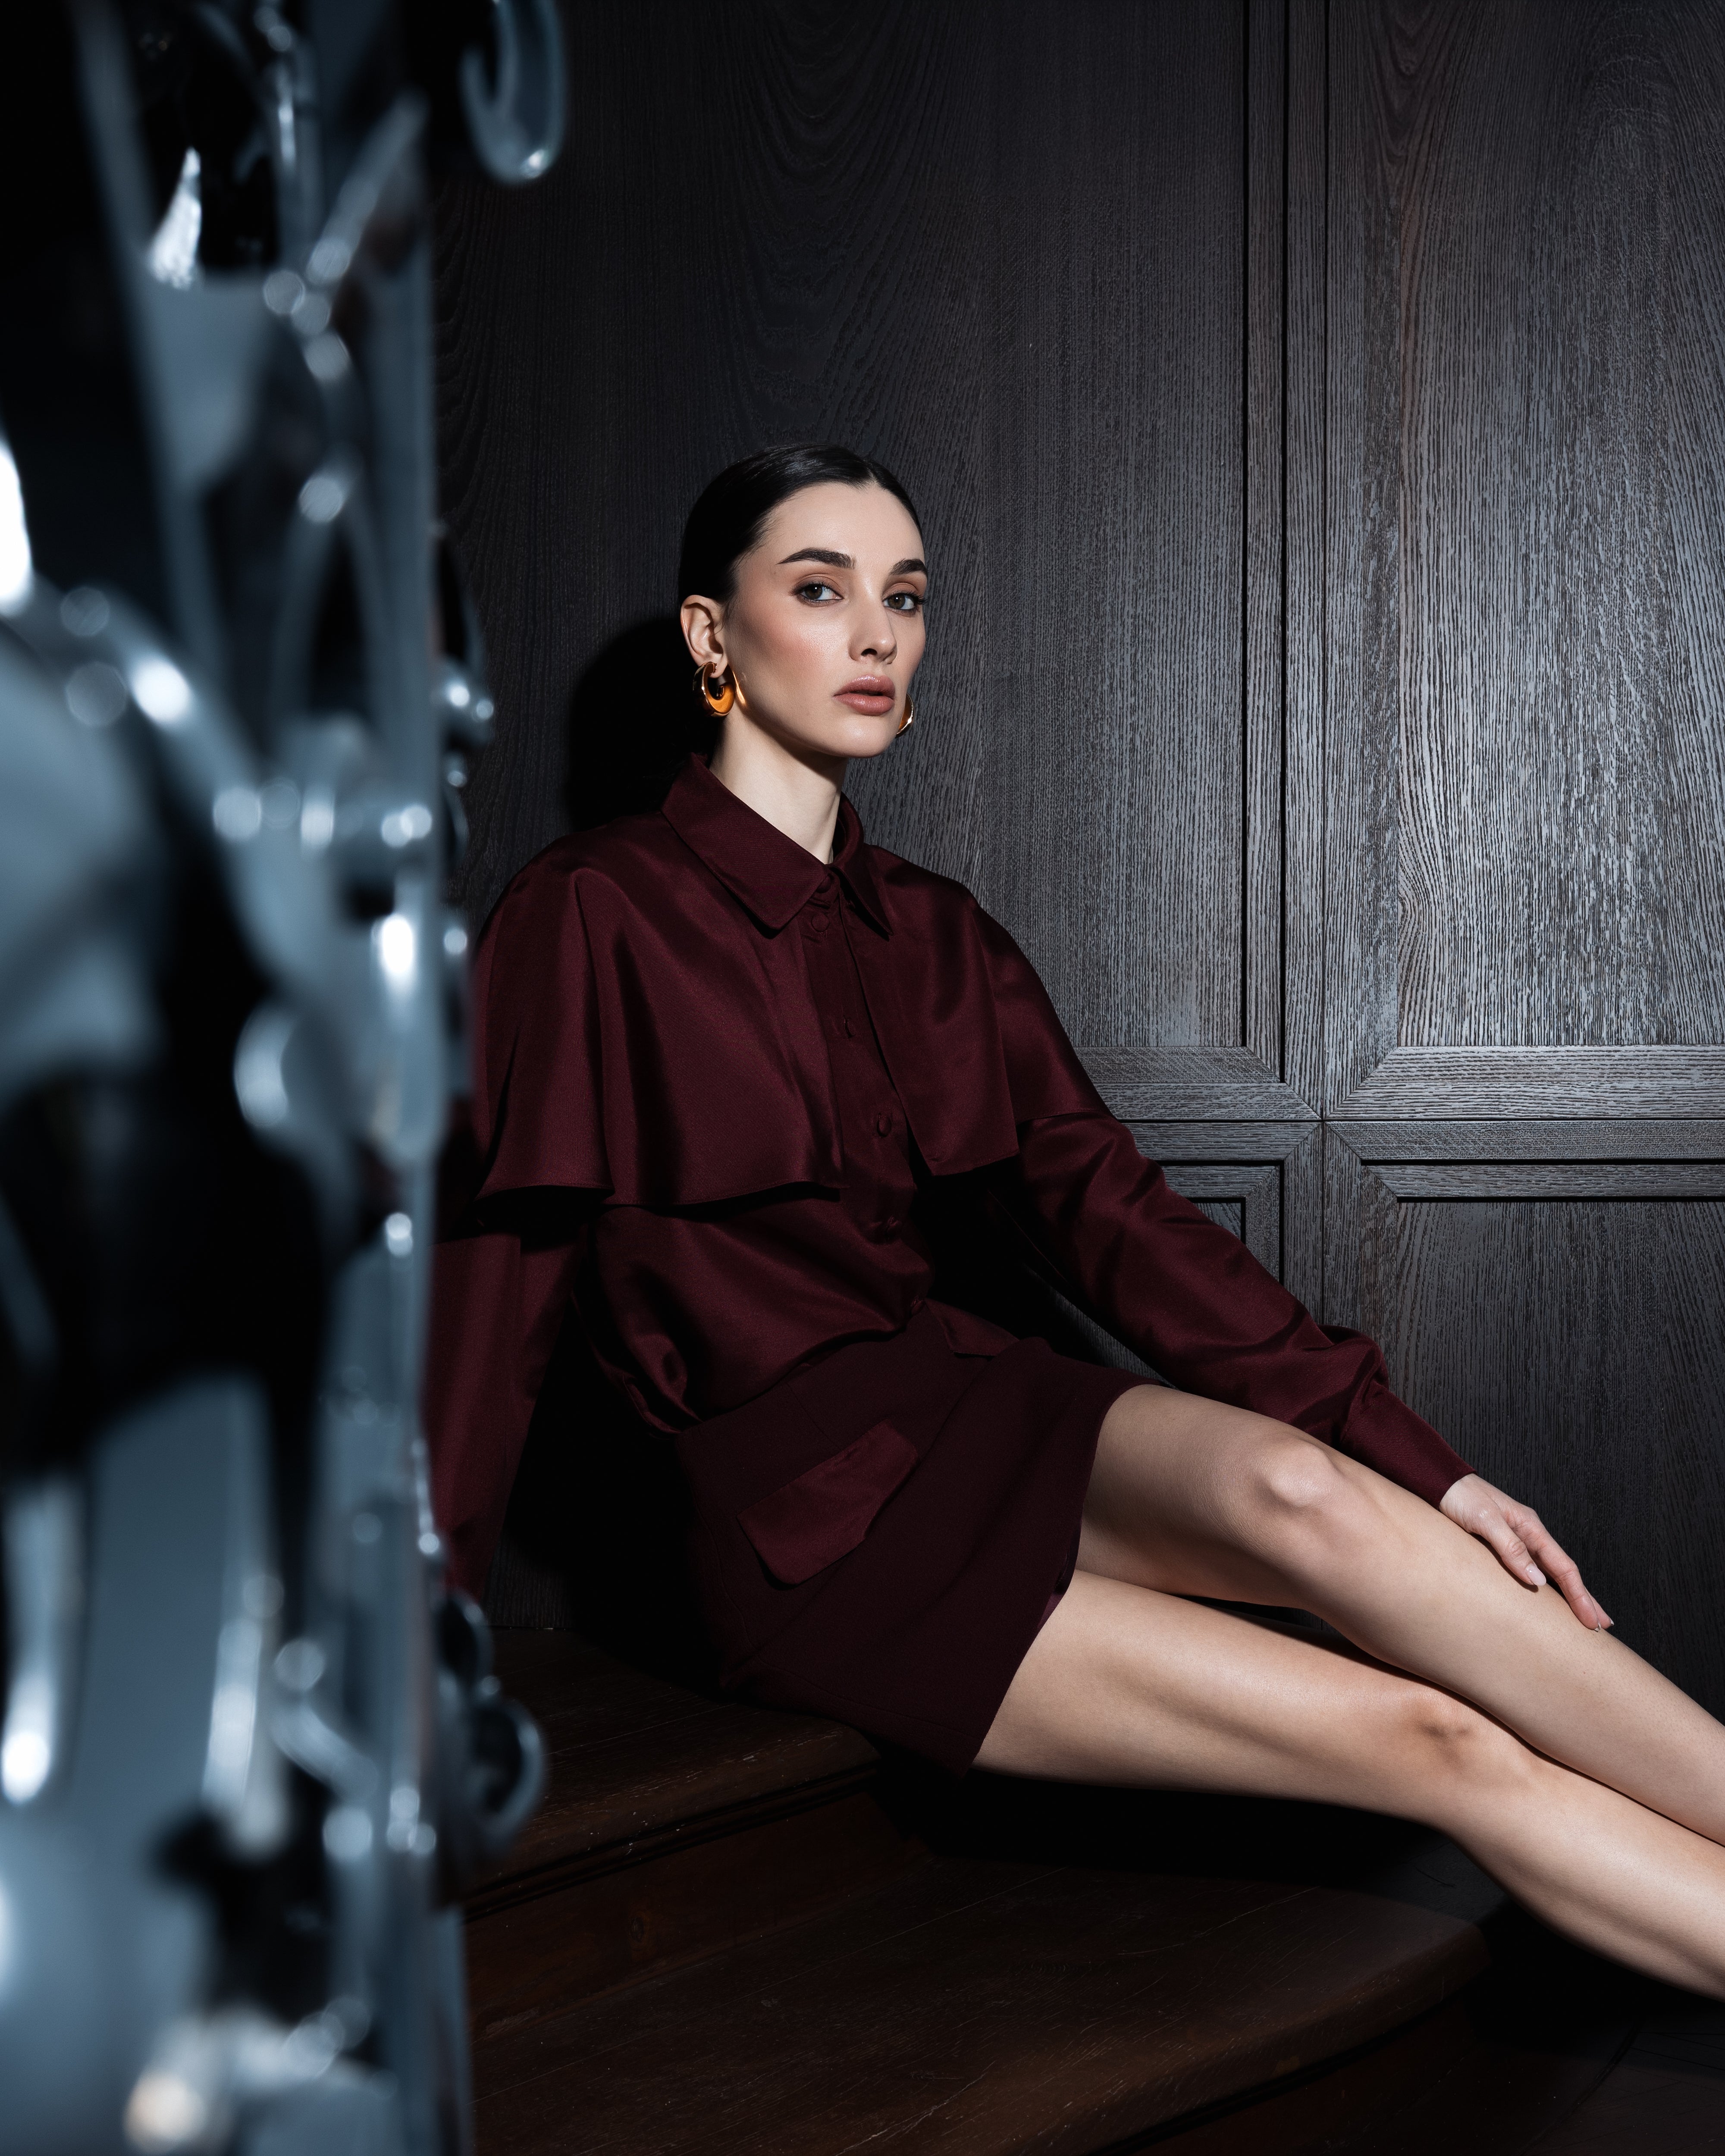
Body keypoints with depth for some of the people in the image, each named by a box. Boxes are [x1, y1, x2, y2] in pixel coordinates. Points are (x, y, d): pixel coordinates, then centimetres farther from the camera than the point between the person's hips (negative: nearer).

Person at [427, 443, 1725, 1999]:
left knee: (1295, 1484, -31)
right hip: (811, 1531, -5)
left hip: (972, 1409, 5)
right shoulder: (593, 916, -7)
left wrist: (1409, 1457, -5)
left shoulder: (936, 937, 11)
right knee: (1433, 1740, -20)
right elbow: (502, 1280, -8)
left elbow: (1102, 1206, 5)